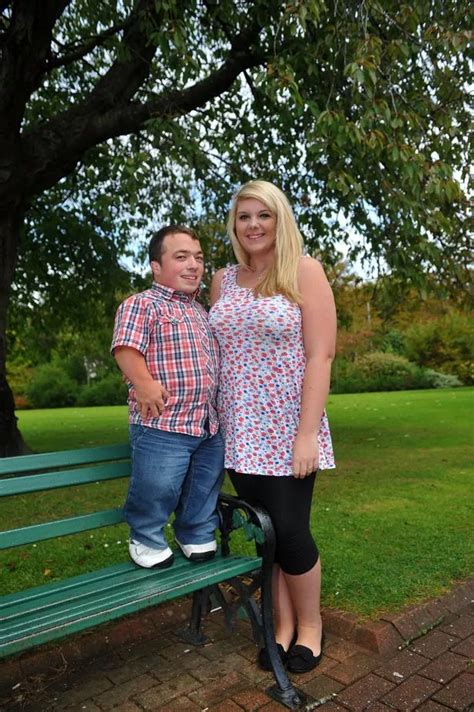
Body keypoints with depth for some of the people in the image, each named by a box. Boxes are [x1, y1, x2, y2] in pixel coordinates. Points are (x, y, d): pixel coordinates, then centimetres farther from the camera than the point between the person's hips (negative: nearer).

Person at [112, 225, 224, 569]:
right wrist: (144, 383, -28)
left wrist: (222, 400, 19)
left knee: (205, 491, 18)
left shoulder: (202, 312, 18)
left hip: (210, 425, 8)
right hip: (162, 424, -7)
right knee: (156, 489, 0)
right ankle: (147, 540, 27)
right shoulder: (142, 304, -6)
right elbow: (126, 348, -18)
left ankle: (198, 537, 40)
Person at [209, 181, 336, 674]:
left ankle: (310, 625, 29)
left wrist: (307, 433, -16)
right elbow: (215, 351, 13)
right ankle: (283, 624, 32)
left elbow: (320, 355, -10)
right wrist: (214, 421, 8)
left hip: (287, 427, -4)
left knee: (290, 531, 2)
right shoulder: (223, 280, 9)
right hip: (239, 430, 4)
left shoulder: (304, 271, -4)